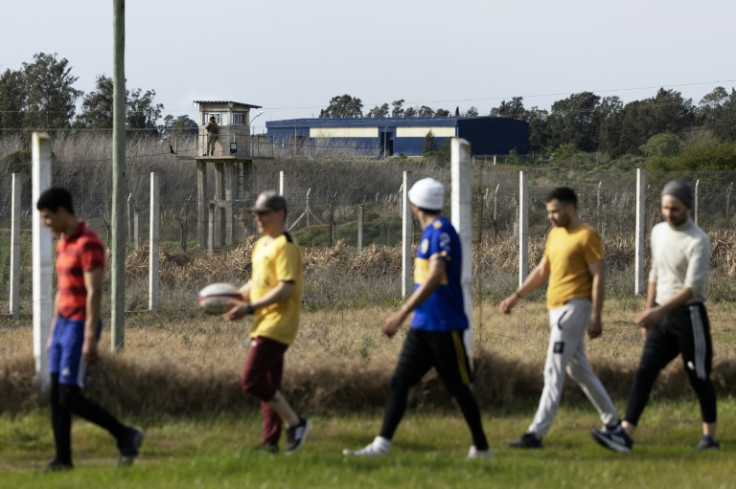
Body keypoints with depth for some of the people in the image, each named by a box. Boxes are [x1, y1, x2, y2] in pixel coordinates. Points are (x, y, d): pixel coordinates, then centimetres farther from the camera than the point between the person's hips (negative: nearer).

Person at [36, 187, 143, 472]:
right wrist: (53, 333, 21)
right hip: (63, 324, 9)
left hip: (80, 327, -9)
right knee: (56, 395, 5)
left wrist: (90, 339, -22)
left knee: (70, 397, -10)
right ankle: (63, 459, 9)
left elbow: (94, 293, -20)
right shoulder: (63, 243, 14)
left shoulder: (88, 244, -16)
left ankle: (125, 436, 2)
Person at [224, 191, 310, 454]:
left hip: (277, 325, -10)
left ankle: (295, 422, -7)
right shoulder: (261, 245, 16)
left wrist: (250, 307, -22)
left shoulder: (285, 247, -14)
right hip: (264, 325, 10)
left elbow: (286, 289, -21)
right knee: (268, 385, 11)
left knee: (251, 380, -15)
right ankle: (270, 441, 16)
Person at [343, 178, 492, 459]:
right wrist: (406, 315, 25)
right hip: (422, 327, 9)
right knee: (399, 382, 0)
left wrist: (402, 313, -28)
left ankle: (481, 447, 13)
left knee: (459, 388, 1)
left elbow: (435, 278, -24)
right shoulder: (430, 233, 13)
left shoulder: (441, 231, -15)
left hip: (444, 326, -9)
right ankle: (382, 444, -3)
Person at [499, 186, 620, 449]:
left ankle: (536, 434, -17)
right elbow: (542, 270, 24)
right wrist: (516, 296, 17)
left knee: (554, 372, -13)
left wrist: (596, 316, -18)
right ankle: (612, 422, 26)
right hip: (557, 309, 10)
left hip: (574, 307, -9)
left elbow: (598, 277, -13)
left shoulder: (586, 236, -10)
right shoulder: (555, 235, 16)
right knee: (578, 369, 15)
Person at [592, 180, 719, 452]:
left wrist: (660, 311, -31)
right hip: (662, 317, 7)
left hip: (689, 315, -6)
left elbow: (692, 287, -22)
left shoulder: (697, 241, -15)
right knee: (644, 373, -4)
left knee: (699, 377, 3)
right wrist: (649, 312, 17)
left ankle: (710, 436, 15)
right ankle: (625, 435, -12)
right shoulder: (659, 232, 9)